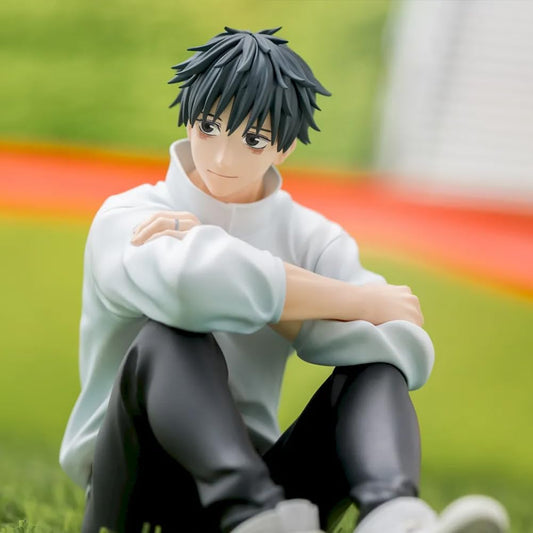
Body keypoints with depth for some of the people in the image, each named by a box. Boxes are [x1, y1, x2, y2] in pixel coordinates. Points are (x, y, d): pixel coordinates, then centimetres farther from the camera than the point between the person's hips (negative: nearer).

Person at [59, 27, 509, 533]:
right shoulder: (126, 219, -3)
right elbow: (192, 284, -30)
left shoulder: (312, 239, 8)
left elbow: (411, 352, -13)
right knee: (166, 338, -29)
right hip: (136, 487, -3)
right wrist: (365, 300, -18)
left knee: (373, 364, -17)